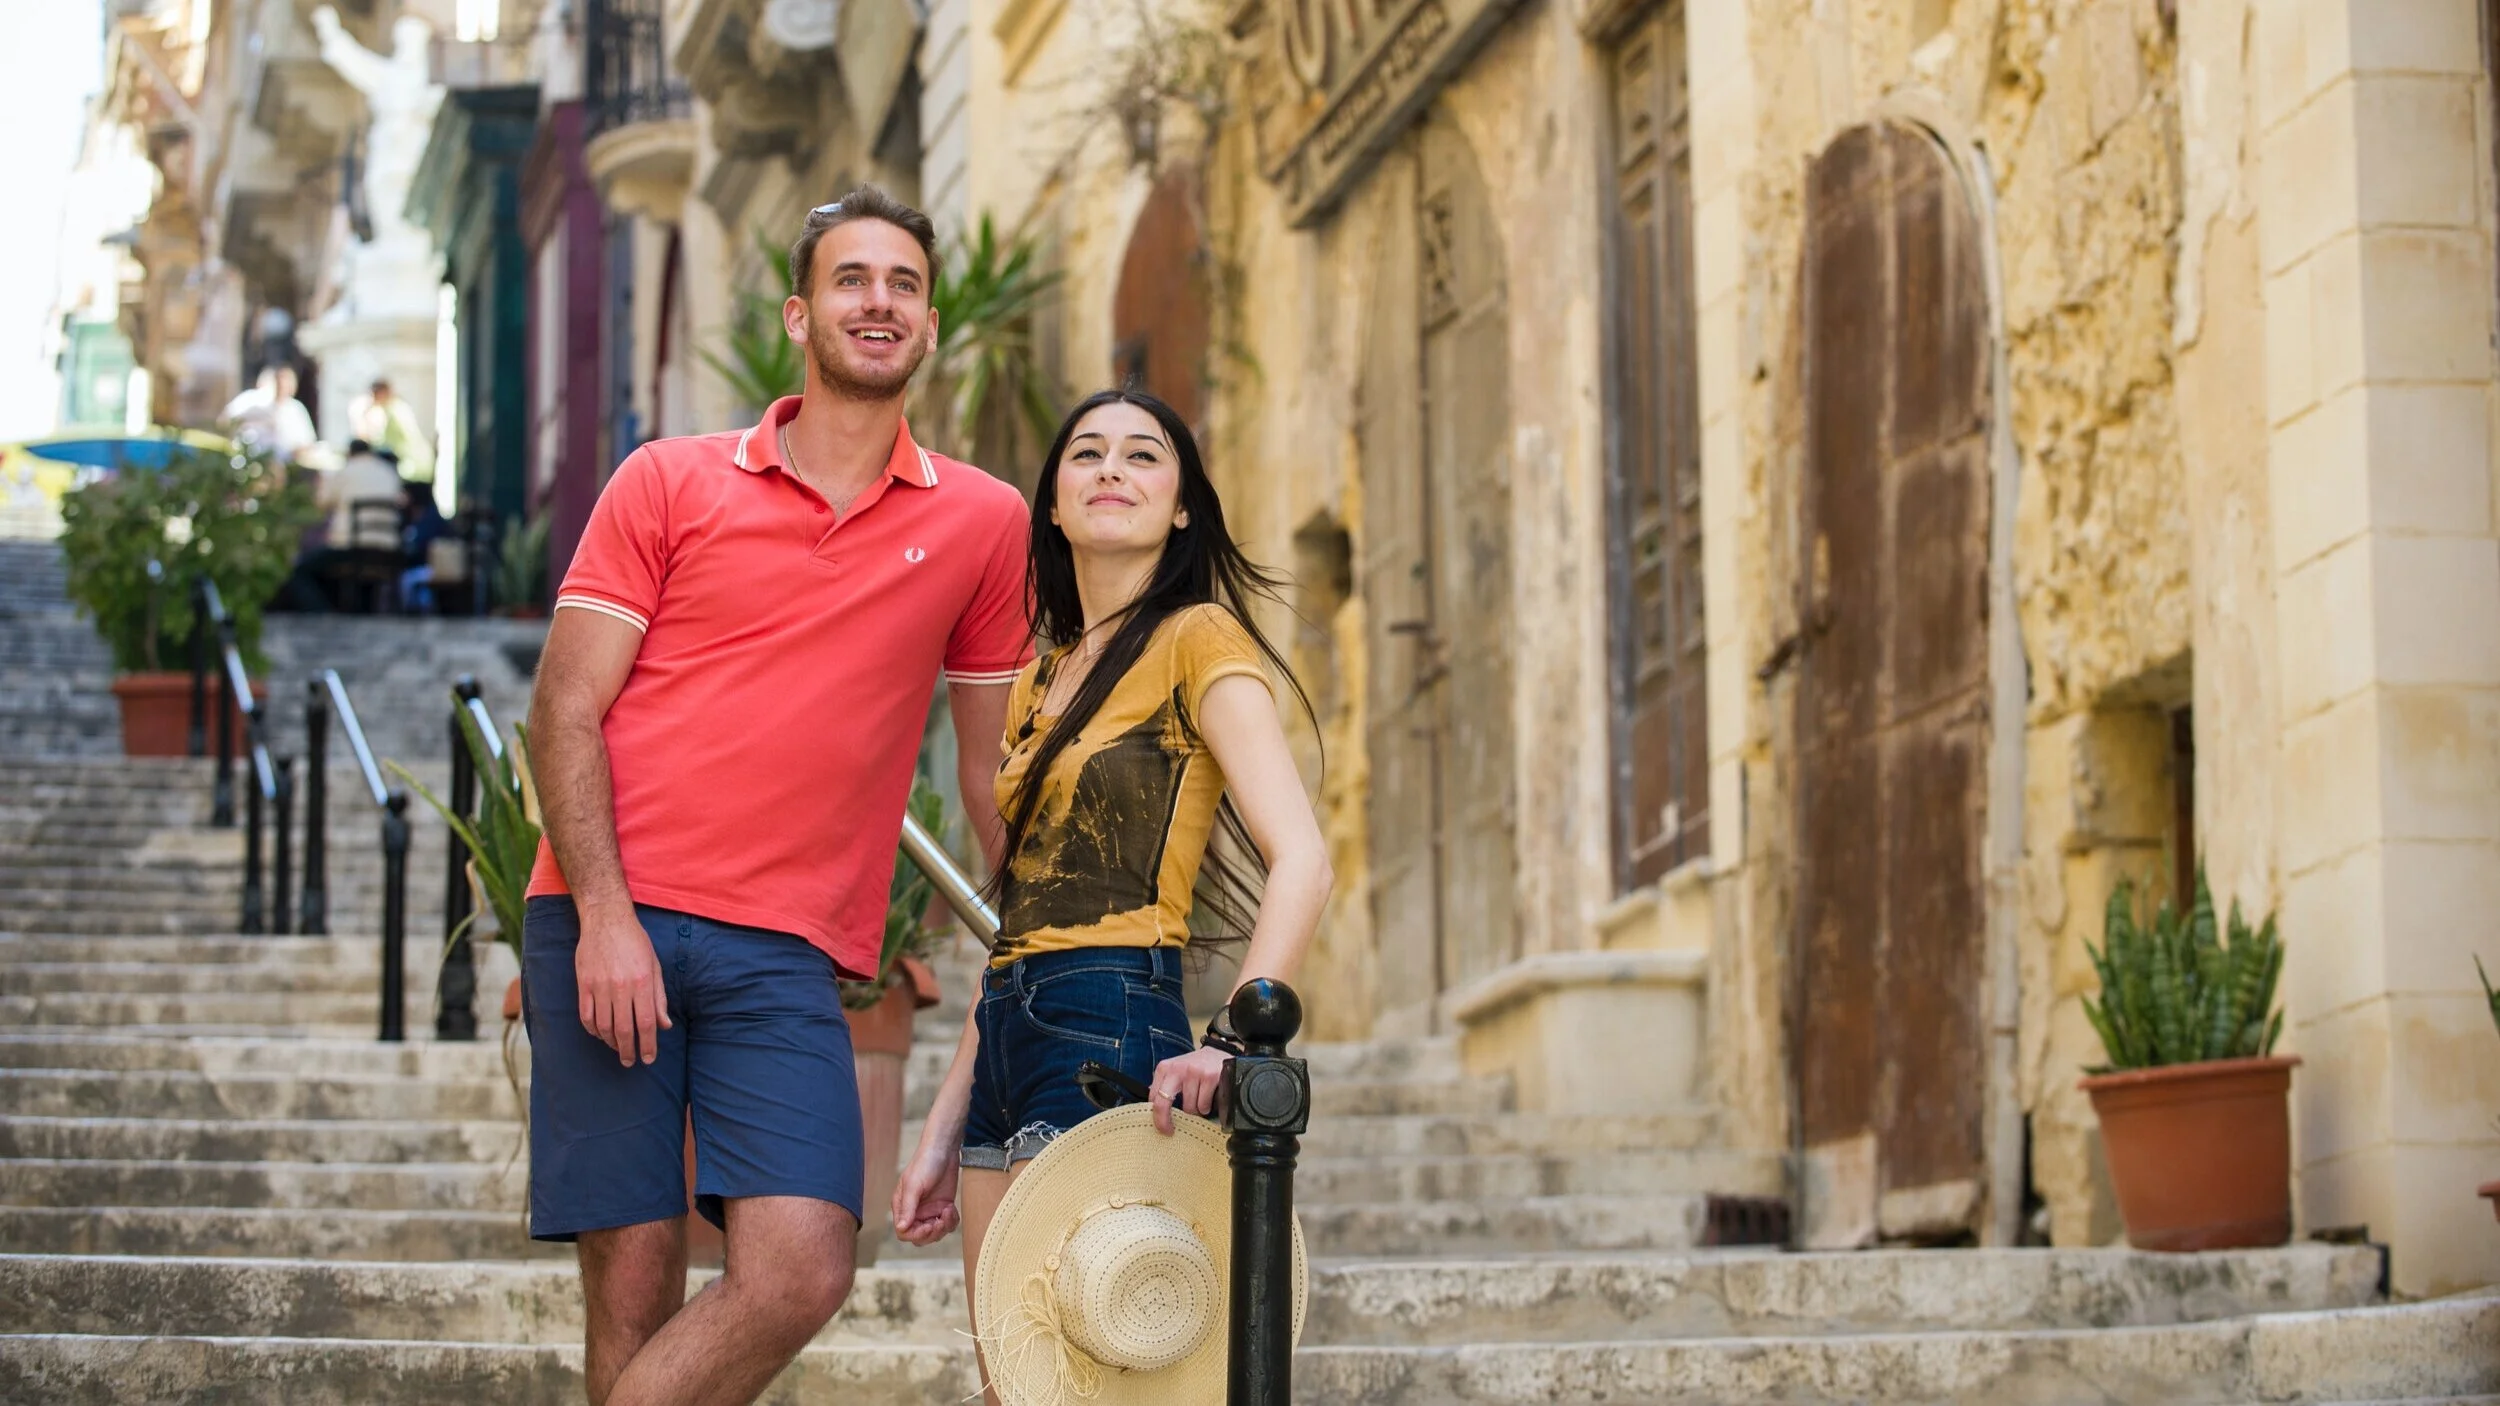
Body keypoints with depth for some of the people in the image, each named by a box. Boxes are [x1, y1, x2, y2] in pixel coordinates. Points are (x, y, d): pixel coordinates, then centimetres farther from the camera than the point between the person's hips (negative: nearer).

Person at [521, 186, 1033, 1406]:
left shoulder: (981, 522, 12)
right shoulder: (669, 482, 8)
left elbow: (993, 768, 19)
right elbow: (565, 710, 3)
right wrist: (602, 917, -9)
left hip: (787, 957, 1)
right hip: (611, 927, -1)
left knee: (801, 1273, -16)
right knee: (635, 1283, -4)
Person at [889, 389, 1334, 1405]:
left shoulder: (1199, 640, -3)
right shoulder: (1041, 680, 20)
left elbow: (1303, 860, -15)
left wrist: (1232, 1043, -28)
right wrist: (945, 1126, 18)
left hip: (1111, 1026, -8)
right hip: (1011, 1039, 8)